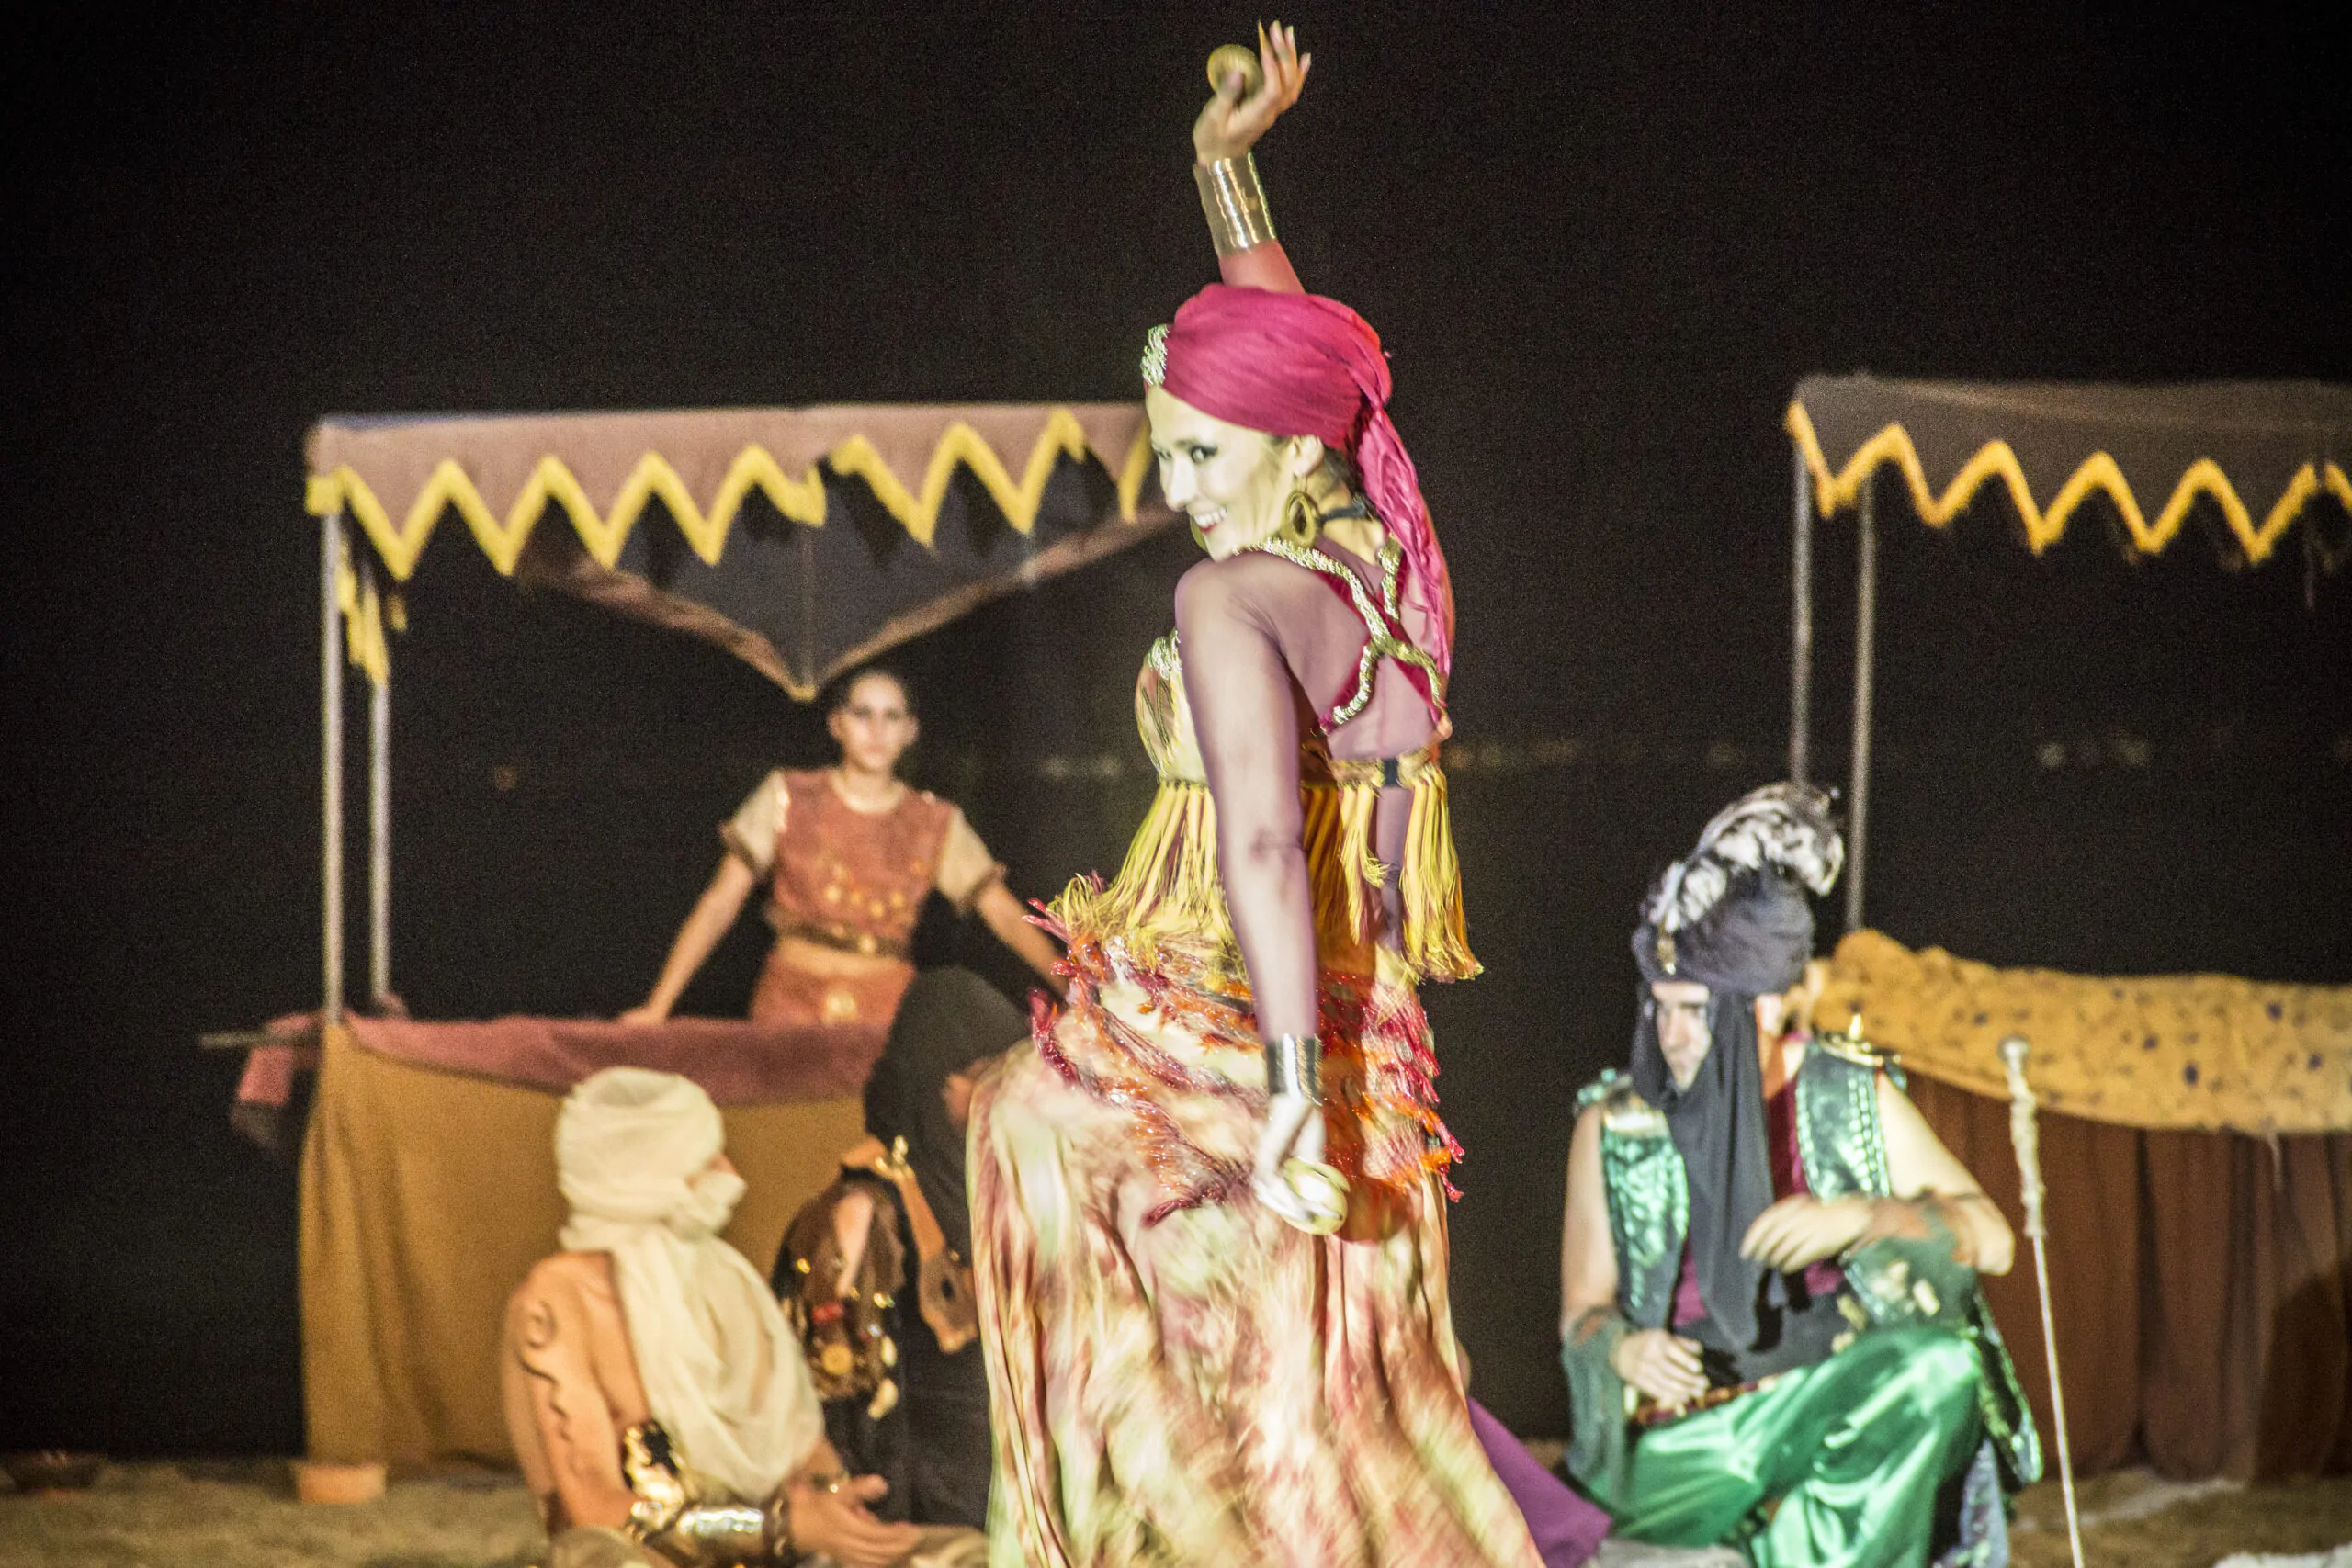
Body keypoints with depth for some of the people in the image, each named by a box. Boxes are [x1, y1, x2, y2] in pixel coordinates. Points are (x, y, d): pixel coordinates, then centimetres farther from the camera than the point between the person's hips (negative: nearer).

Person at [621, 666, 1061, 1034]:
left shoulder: (935, 825, 9)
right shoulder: (789, 799, 6)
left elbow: (1006, 914, 5)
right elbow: (719, 903, 2)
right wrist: (657, 1007, -5)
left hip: (887, 1017, 1)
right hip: (790, 1004, -1)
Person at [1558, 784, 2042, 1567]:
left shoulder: (1852, 1098, 2)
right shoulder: (1615, 1126, 1)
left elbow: (1990, 1238, 2)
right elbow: (1584, 1310, 8)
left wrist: (1859, 1217, -16)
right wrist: (1623, 1350, -17)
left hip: (1848, 1406, 2)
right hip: (1688, 1430, -2)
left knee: (1943, 1363, -32)